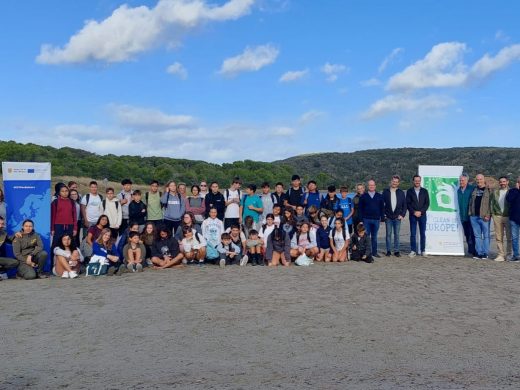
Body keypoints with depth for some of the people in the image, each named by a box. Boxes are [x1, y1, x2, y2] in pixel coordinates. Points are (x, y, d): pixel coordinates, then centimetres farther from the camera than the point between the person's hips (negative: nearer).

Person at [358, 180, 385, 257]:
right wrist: (360, 219, -4)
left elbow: (382, 208, 8)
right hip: (366, 220, -1)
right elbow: (360, 209, 2)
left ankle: (374, 252, 15)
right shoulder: (363, 196, 4)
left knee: (374, 237, 9)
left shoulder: (379, 196, 8)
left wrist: (382, 218, 2)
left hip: (376, 219, 1)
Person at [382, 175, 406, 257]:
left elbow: (404, 204, 8)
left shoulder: (401, 192, 6)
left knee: (396, 234, 3)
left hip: (397, 217, 1)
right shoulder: (385, 191, 3)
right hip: (388, 217, 0)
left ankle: (396, 251, 9)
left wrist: (402, 215, -1)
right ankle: (388, 250, 9)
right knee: (388, 234, 3)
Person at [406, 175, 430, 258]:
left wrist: (421, 212, -9)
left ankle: (422, 250, 8)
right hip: (413, 215, -1)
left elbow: (427, 203, 2)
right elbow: (407, 203, 1)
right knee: (413, 234, -2)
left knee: (423, 233, 2)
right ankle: (413, 251, 3)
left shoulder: (424, 191, 7)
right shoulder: (409, 191, 5)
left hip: (422, 215, 1)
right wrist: (414, 212, -10)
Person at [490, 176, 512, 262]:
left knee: (509, 237, 3)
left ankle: (509, 254, 11)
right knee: (499, 237, 2)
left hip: (508, 216, -2)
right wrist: (492, 213, 1)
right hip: (497, 216, 2)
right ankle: (501, 255, 7)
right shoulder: (495, 192, 11)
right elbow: (492, 203, 13)